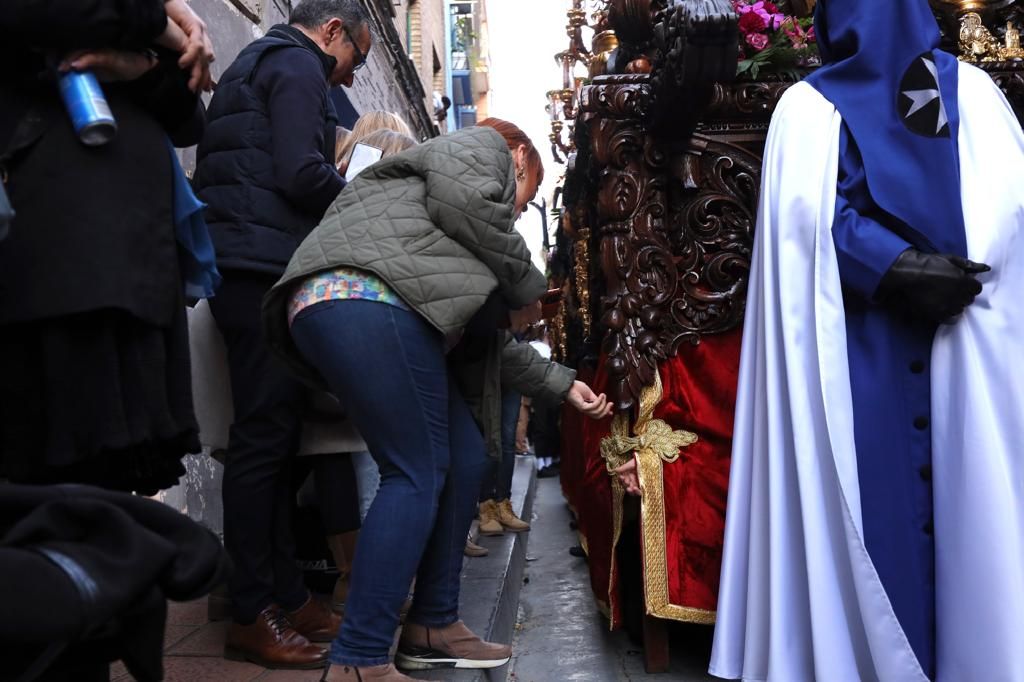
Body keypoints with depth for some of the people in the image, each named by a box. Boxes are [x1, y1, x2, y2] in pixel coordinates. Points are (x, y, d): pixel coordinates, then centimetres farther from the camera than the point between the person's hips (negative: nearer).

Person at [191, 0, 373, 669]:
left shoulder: (256, 64, 30)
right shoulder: (297, 65, -1)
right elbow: (303, 175, -15)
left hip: (246, 269, 10)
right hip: (265, 269, -10)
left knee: (273, 435, 8)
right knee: (265, 434, -9)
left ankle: (287, 595, 14)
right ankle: (253, 614, -2)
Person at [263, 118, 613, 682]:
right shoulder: (481, 146, 17)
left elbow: (488, 337, 37)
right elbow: (467, 207, -9)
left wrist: (561, 384, 41)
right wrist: (527, 288, 6)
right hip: (366, 301, -10)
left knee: (465, 458, 12)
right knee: (418, 474, -10)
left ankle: (433, 626, 20)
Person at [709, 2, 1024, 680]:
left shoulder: (808, 107, 0)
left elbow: (815, 216, -14)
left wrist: (893, 267, -11)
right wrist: (955, 270, -7)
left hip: (852, 345, -1)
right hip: (967, 340, 2)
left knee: (865, 493, 4)